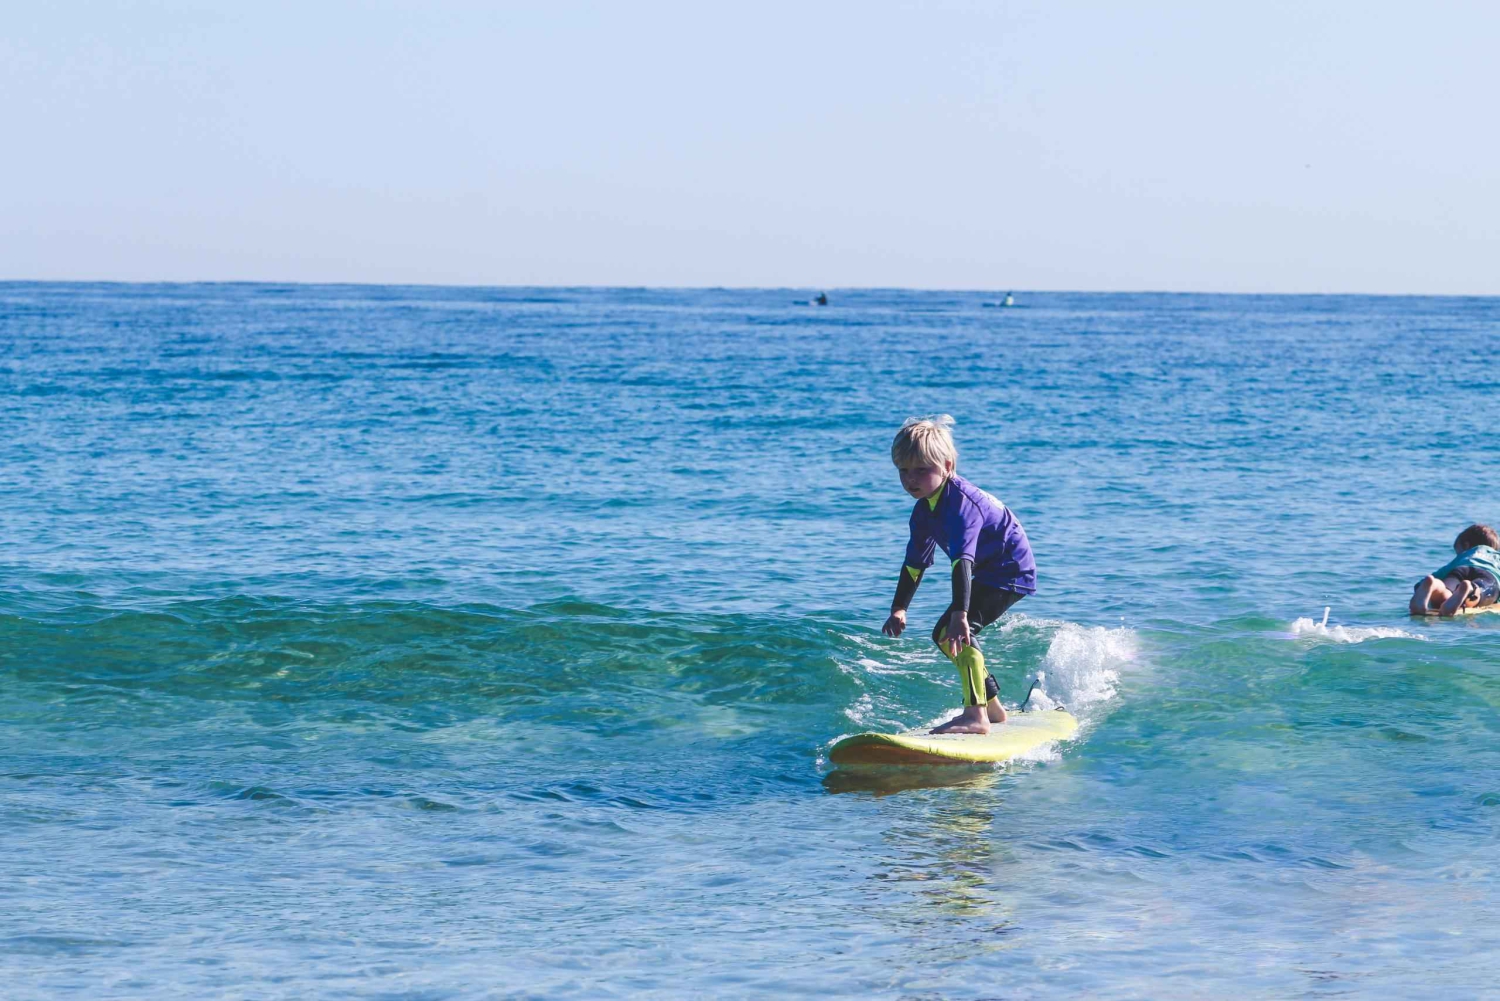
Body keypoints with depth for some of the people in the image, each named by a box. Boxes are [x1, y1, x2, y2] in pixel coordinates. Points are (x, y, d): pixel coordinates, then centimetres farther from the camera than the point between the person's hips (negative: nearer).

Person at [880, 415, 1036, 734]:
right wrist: (899, 609, 10)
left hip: (1009, 573, -11)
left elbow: (963, 560, -37)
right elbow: (915, 563, 15)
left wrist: (959, 614, -46)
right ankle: (993, 708, 33)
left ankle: (975, 715, -29)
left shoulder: (960, 502, -27)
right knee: (946, 636, 20)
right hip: (989, 574, 11)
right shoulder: (924, 510, 4)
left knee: (951, 633, -25)